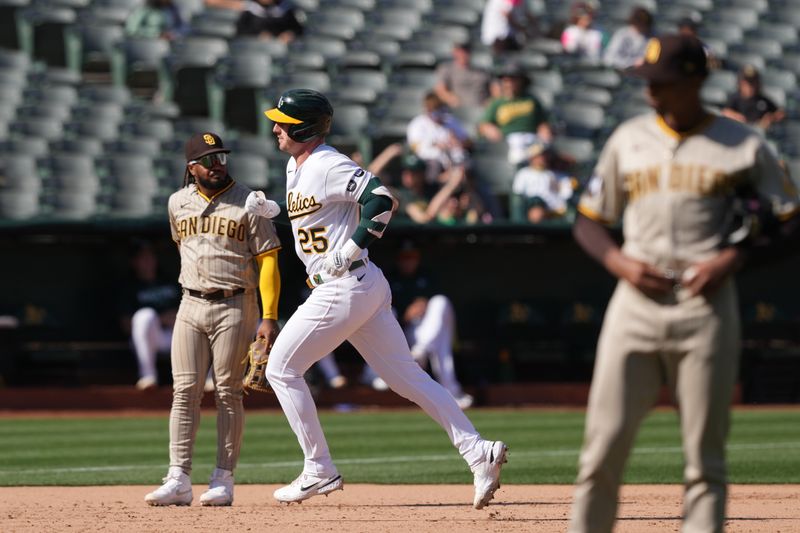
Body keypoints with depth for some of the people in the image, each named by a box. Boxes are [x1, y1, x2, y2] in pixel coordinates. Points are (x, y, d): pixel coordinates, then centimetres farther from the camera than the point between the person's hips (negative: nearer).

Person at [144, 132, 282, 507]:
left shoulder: (247, 204, -5)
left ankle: (223, 480, 1)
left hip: (235, 307, -4)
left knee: (228, 393, -2)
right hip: (191, 306, 4)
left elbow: (267, 260, -7)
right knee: (184, 391, -3)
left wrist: (269, 317, -14)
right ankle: (179, 480, -5)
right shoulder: (178, 203, 8)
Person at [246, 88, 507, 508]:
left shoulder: (329, 166, -14)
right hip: (365, 288, 10)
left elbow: (380, 199, -23)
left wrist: (352, 248, -22)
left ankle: (319, 471, 5)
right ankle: (477, 451, 0)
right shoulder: (296, 166, 15)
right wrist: (271, 209, 11)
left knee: (281, 370, 1)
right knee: (407, 378, 7)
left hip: (344, 289, -10)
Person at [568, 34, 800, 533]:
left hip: (706, 305, -2)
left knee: (705, 454, -1)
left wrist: (732, 258, -11)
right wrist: (620, 262, -3)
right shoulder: (628, 140, 12)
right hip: (635, 304, 2)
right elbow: (588, 222, 17)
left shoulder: (743, 145, 4)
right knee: (605, 445, -3)